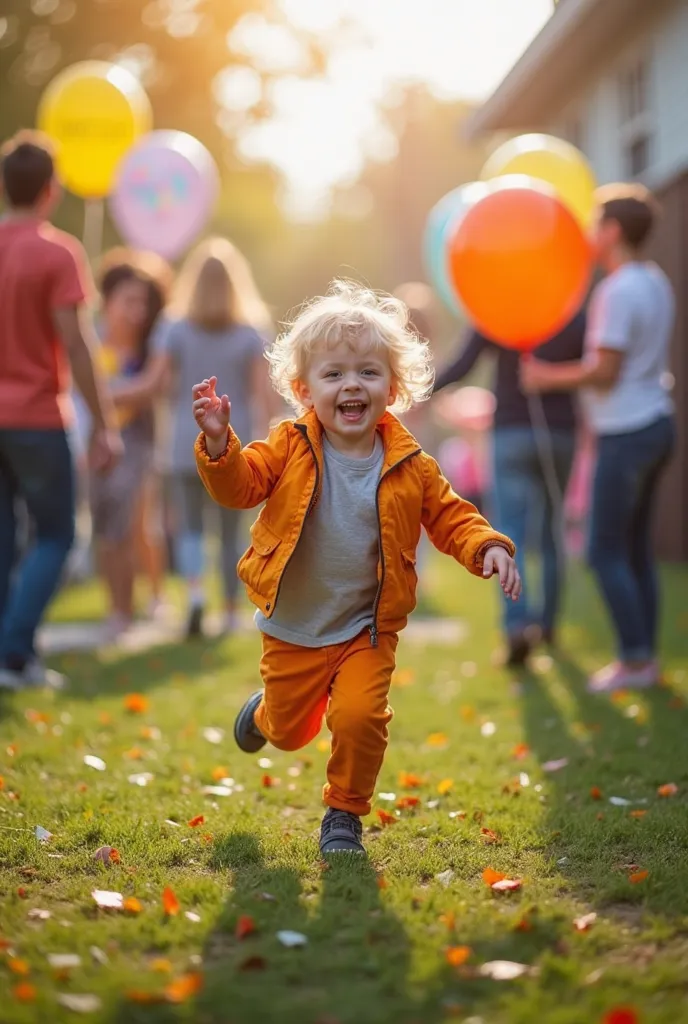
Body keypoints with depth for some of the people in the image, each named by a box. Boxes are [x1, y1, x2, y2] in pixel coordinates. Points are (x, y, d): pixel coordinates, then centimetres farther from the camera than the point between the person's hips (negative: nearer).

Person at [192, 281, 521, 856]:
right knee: (290, 731, 15)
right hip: (292, 627, 0)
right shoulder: (289, 448, -10)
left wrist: (487, 547, -19)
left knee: (361, 717, -17)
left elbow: (450, 516, 0)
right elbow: (239, 485, -14)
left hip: (367, 630, 0)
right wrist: (219, 442, -34)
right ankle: (264, 712, 56)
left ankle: (345, 813, 11)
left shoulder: (410, 468, -7)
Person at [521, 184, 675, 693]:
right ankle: (645, 655, 18)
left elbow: (604, 373, -18)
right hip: (656, 422, 9)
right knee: (635, 546, 14)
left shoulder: (619, 291, -18)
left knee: (607, 551, -2)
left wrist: (548, 377, -5)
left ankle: (635, 660, 1)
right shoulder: (655, 282, 11)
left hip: (628, 434, -9)